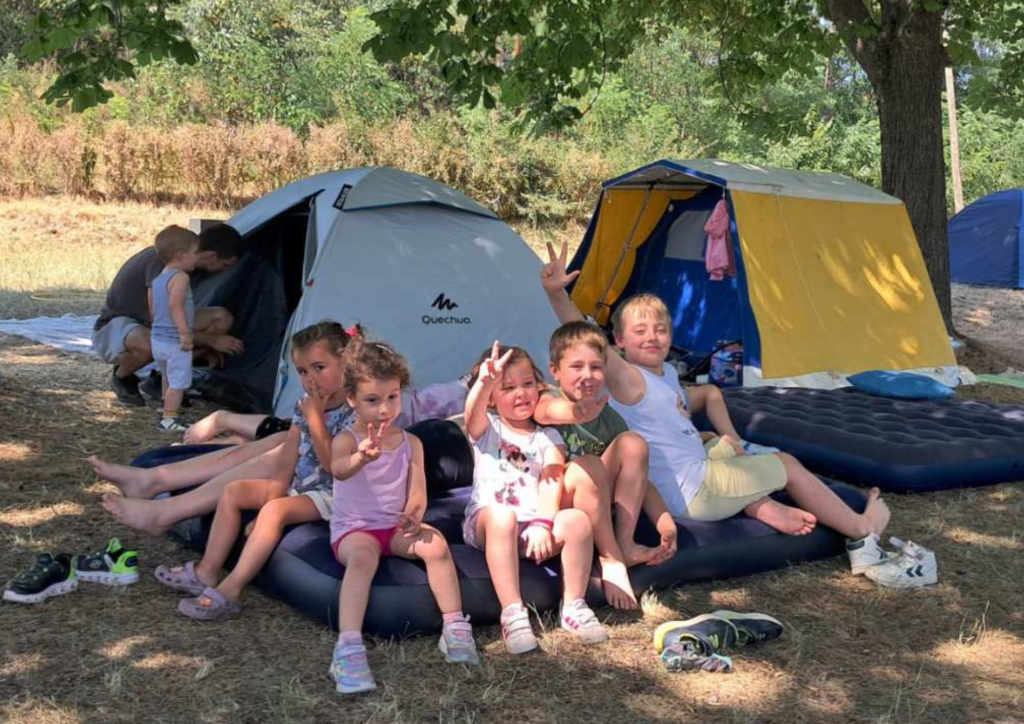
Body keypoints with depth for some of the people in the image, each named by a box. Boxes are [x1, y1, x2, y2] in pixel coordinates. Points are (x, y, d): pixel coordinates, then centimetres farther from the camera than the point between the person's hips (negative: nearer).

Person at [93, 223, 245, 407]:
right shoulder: (161, 260, -28)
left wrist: (207, 349, 17)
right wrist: (212, 340, -23)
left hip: (146, 326, 8)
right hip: (113, 329, -8)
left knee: (222, 318, -8)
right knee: (151, 344, -44)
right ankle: (121, 377, -10)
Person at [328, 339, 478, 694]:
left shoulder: (410, 443, 7)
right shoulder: (347, 438, -7)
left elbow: (418, 489, 0)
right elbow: (338, 469, -31)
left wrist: (416, 509, -25)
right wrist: (362, 457, -55)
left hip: (396, 526, 4)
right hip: (353, 527, -3)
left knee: (435, 542, -25)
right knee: (363, 555, -36)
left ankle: (454, 627, -18)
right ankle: (349, 648, -47)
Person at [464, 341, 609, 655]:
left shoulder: (548, 437, 15)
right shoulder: (487, 428, 11)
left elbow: (551, 481, -2)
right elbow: (473, 411, -15)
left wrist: (543, 522, -21)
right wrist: (485, 382, -39)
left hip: (535, 525, 2)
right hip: (487, 522, -2)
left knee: (577, 519, -28)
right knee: (502, 515, -37)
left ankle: (573, 606, -13)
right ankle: (512, 613, -37)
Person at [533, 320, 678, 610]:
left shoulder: (608, 418, 4)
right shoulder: (550, 399, -11)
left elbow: (638, 477, 2)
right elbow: (544, 412, -39)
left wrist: (665, 522, -15)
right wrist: (578, 412, -64)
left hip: (594, 508, 5)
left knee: (633, 443, -13)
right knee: (587, 467, -34)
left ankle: (625, 543, -16)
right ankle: (611, 559, -22)